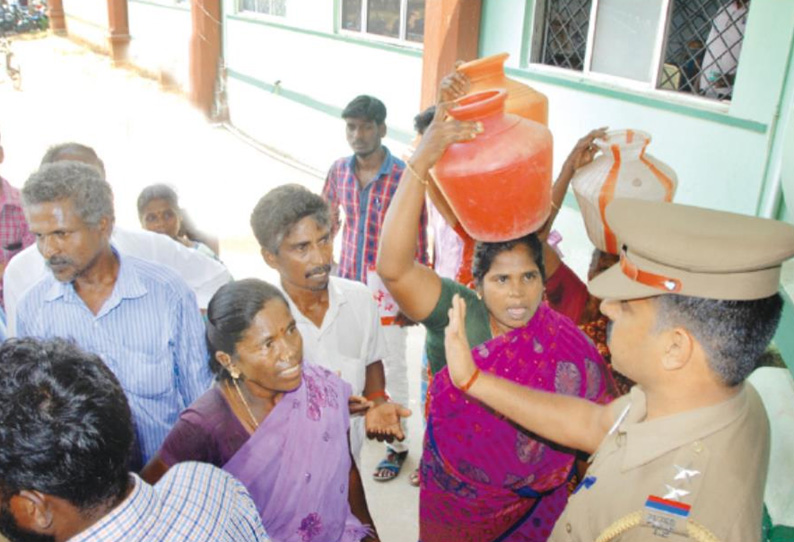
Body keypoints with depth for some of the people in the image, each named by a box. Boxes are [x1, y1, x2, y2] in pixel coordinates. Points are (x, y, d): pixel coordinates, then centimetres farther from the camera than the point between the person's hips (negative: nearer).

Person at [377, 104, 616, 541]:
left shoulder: (566, 344, -16)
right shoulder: (458, 313, -24)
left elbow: (596, 421, -2)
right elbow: (393, 267, -41)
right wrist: (420, 163, -48)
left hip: (531, 504, 2)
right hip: (453, 499, -1)